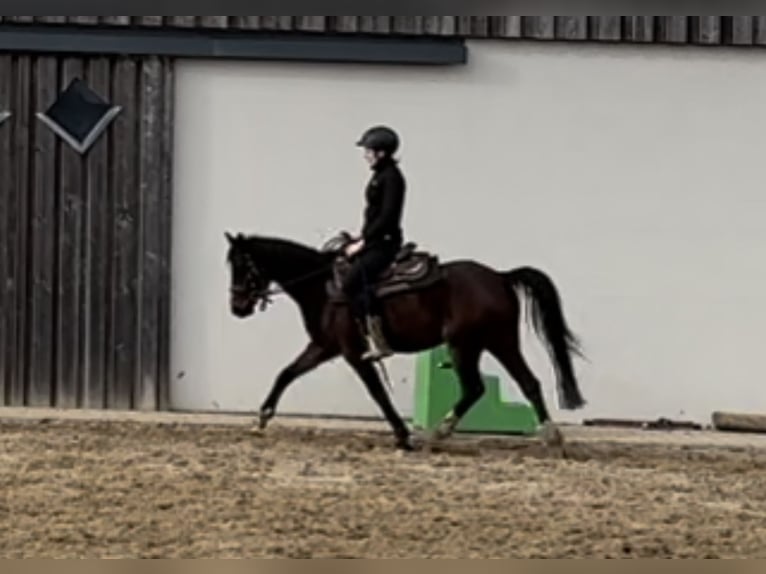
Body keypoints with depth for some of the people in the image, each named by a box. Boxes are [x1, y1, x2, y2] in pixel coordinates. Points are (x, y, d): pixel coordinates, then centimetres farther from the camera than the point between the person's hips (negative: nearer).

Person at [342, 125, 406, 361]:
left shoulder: (391, 177, -13)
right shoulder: (380, 175, 16)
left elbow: (387, 217, -20)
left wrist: (363, 243, -18)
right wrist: (360, 241, 15)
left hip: (384, 242, -11)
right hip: (374, 241, 11)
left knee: (353, 282, -25)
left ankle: (379, 342, -27)